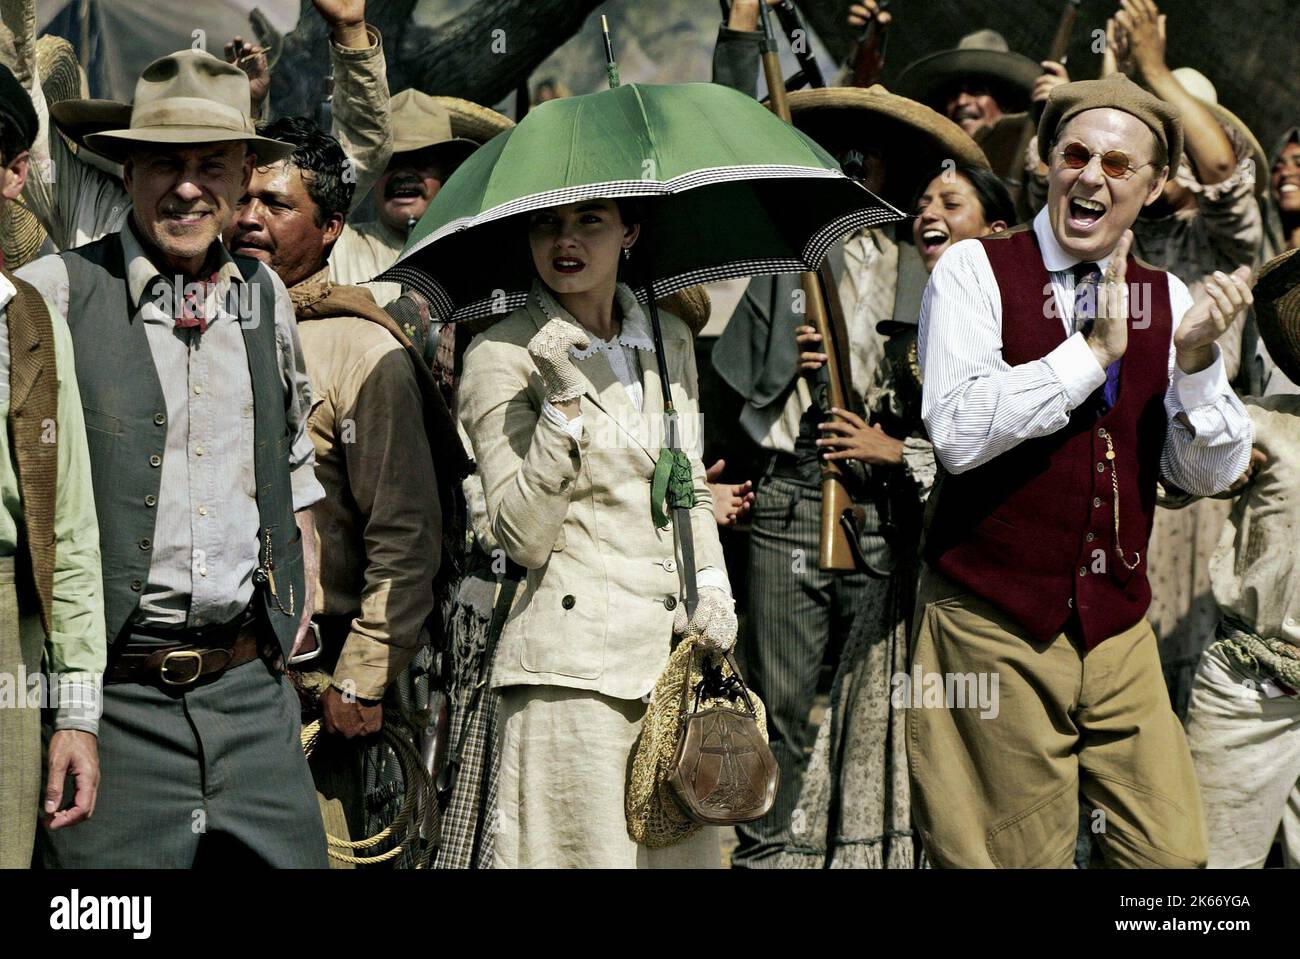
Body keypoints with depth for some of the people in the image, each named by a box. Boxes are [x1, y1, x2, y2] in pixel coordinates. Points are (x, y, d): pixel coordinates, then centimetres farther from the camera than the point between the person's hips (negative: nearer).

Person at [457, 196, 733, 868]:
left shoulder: (670, 340, 12)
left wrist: (713, 588, 5)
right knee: (590, 848, -5)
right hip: (577, 659, -5)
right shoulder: (502, 357, -4)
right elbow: (524, 538, -13)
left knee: (686, 849, 7)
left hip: (678, 645, 6)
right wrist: (563, 401, -20)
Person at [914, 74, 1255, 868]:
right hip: (997, 627, -4)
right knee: (1019, 855, -1)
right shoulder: (977, 270, -3)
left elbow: (1211, 475, 6)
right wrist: (1094, 350, -15)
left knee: (1174, 850, 2)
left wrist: (1196, 357, -10)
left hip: (1117, 630, 4)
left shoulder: (1167, 298, 9)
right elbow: (960, 434, -17)